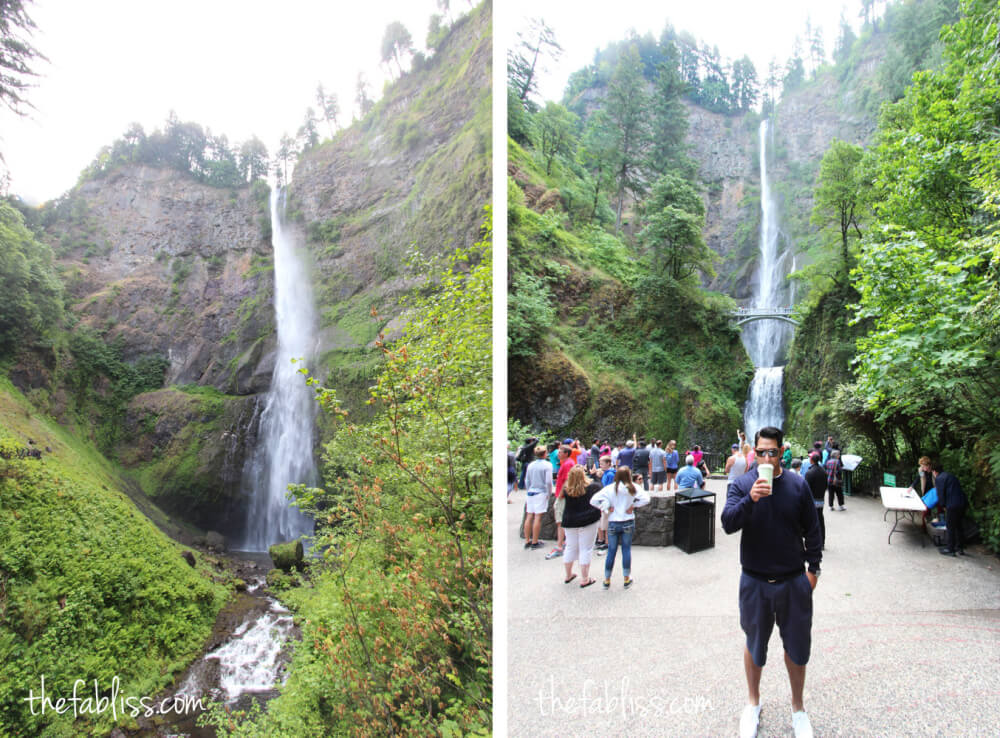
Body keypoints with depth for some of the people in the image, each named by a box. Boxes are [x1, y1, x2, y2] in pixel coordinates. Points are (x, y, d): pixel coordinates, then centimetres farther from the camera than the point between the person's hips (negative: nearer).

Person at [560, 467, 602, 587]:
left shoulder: (566, 490, -6)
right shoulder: (592, 487, -11)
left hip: (569, 522, 3)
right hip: (588, 522, -3)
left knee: (570, 548, 17)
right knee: (586, 549, 4)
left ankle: (568, 575, 31)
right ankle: (584, 579, 7)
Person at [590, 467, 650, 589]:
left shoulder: (610, 489, -9)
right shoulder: (633, 488, -7)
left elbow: (594, 500, -15)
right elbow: (646, 499, -12)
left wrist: (606, 509, -4)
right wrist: (633, 506, -4)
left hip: (613, 523, 0)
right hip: (628, 523, 0)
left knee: (611, 551, 10)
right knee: (626, 549, 12)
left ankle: (607, 580, 17)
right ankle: (627, 579, 19)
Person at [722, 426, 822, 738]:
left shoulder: (798, 485, -3)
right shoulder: (742, 485, -8)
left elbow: (811, 529, 5)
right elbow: (728, 523, -18)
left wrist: (813, 567, 5)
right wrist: (750, 499, -32)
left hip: (794, 581, 1)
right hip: (754, 581, -1)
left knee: (797, 644, 13)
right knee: (754, 642, 15)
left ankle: (797, 707, 35)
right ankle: (753, 702, 37)